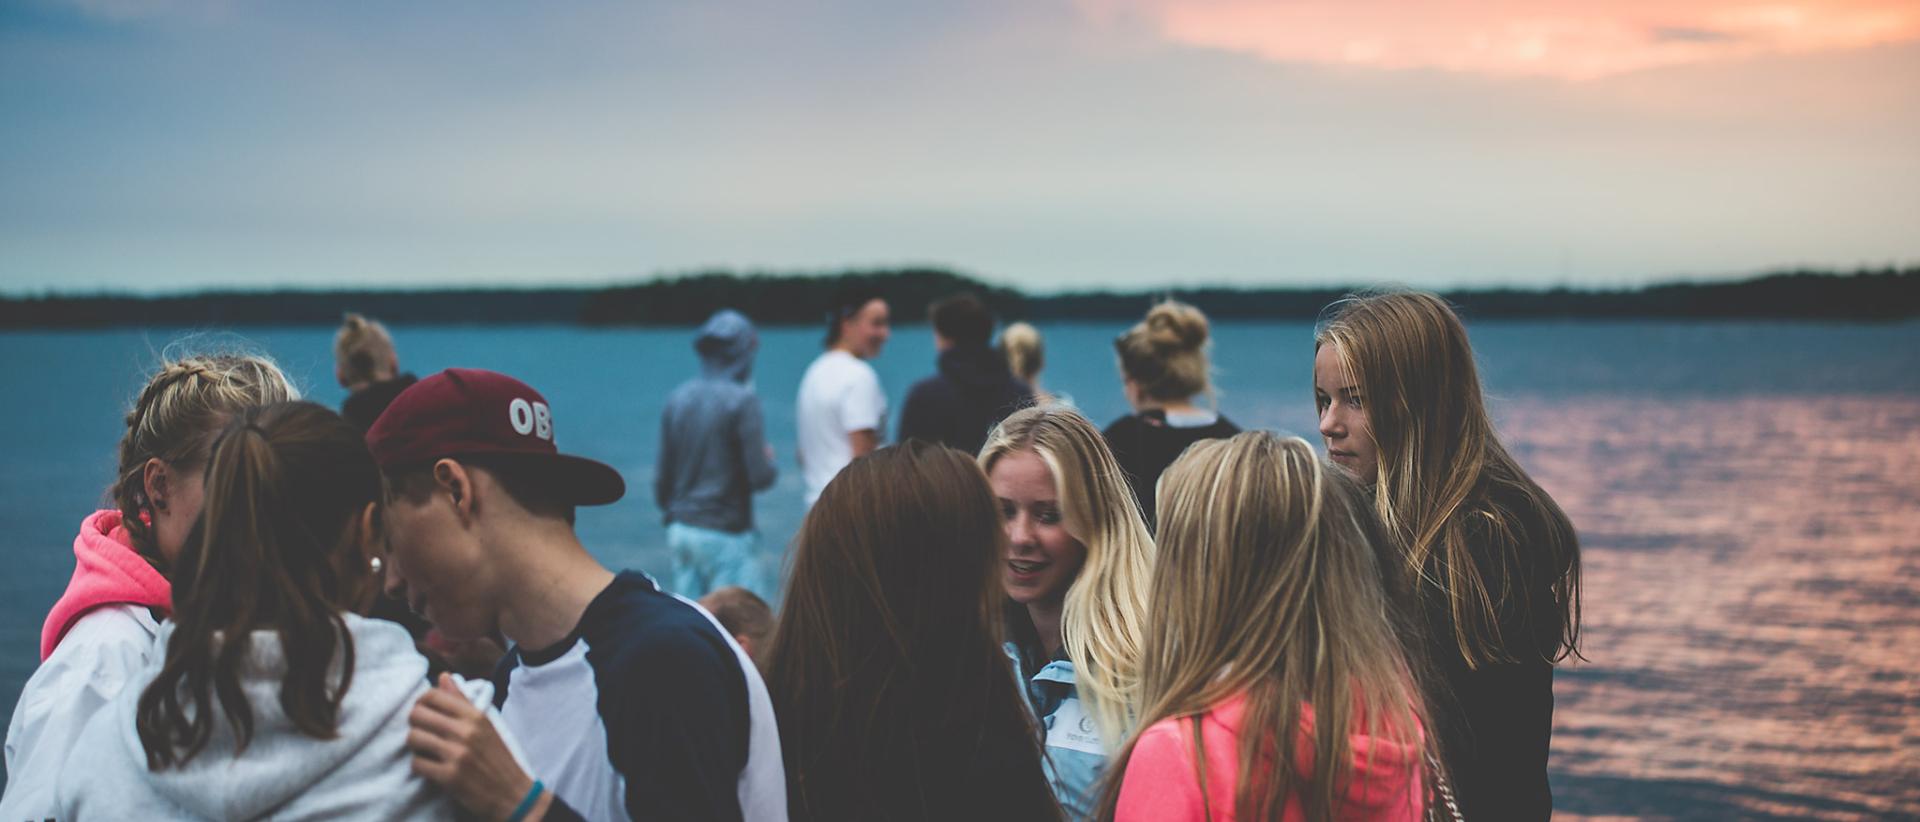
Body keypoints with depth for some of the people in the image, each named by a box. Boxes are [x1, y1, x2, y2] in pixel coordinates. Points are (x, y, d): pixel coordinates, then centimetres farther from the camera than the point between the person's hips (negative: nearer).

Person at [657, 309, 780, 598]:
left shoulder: (677, 398, 7)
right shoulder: (742, 400, -12)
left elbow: (662, 475, 11)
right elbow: (760, 476, -14)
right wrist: (770, 462, 7)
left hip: (680, 529, 7)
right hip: (725, 534, -7)